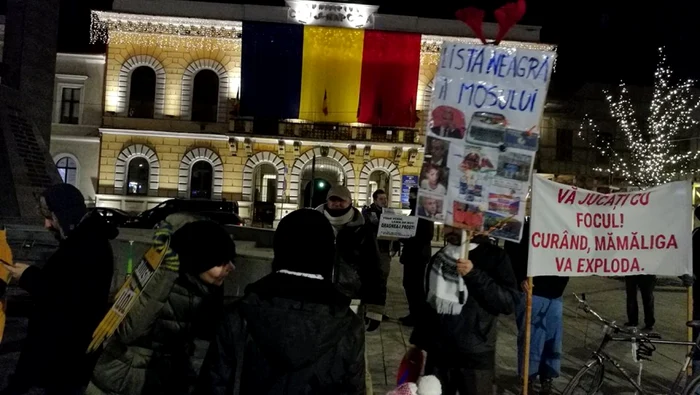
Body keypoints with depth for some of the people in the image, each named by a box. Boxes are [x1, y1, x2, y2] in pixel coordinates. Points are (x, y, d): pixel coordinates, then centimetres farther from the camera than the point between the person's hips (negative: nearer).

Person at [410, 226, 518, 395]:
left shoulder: (494, 256, -6)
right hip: (437, 354, 5)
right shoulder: (438, 258, 10)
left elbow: (509, 303, -15)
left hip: (476, 358, -4)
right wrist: (417, 340, 18)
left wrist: (474, 275, -24)